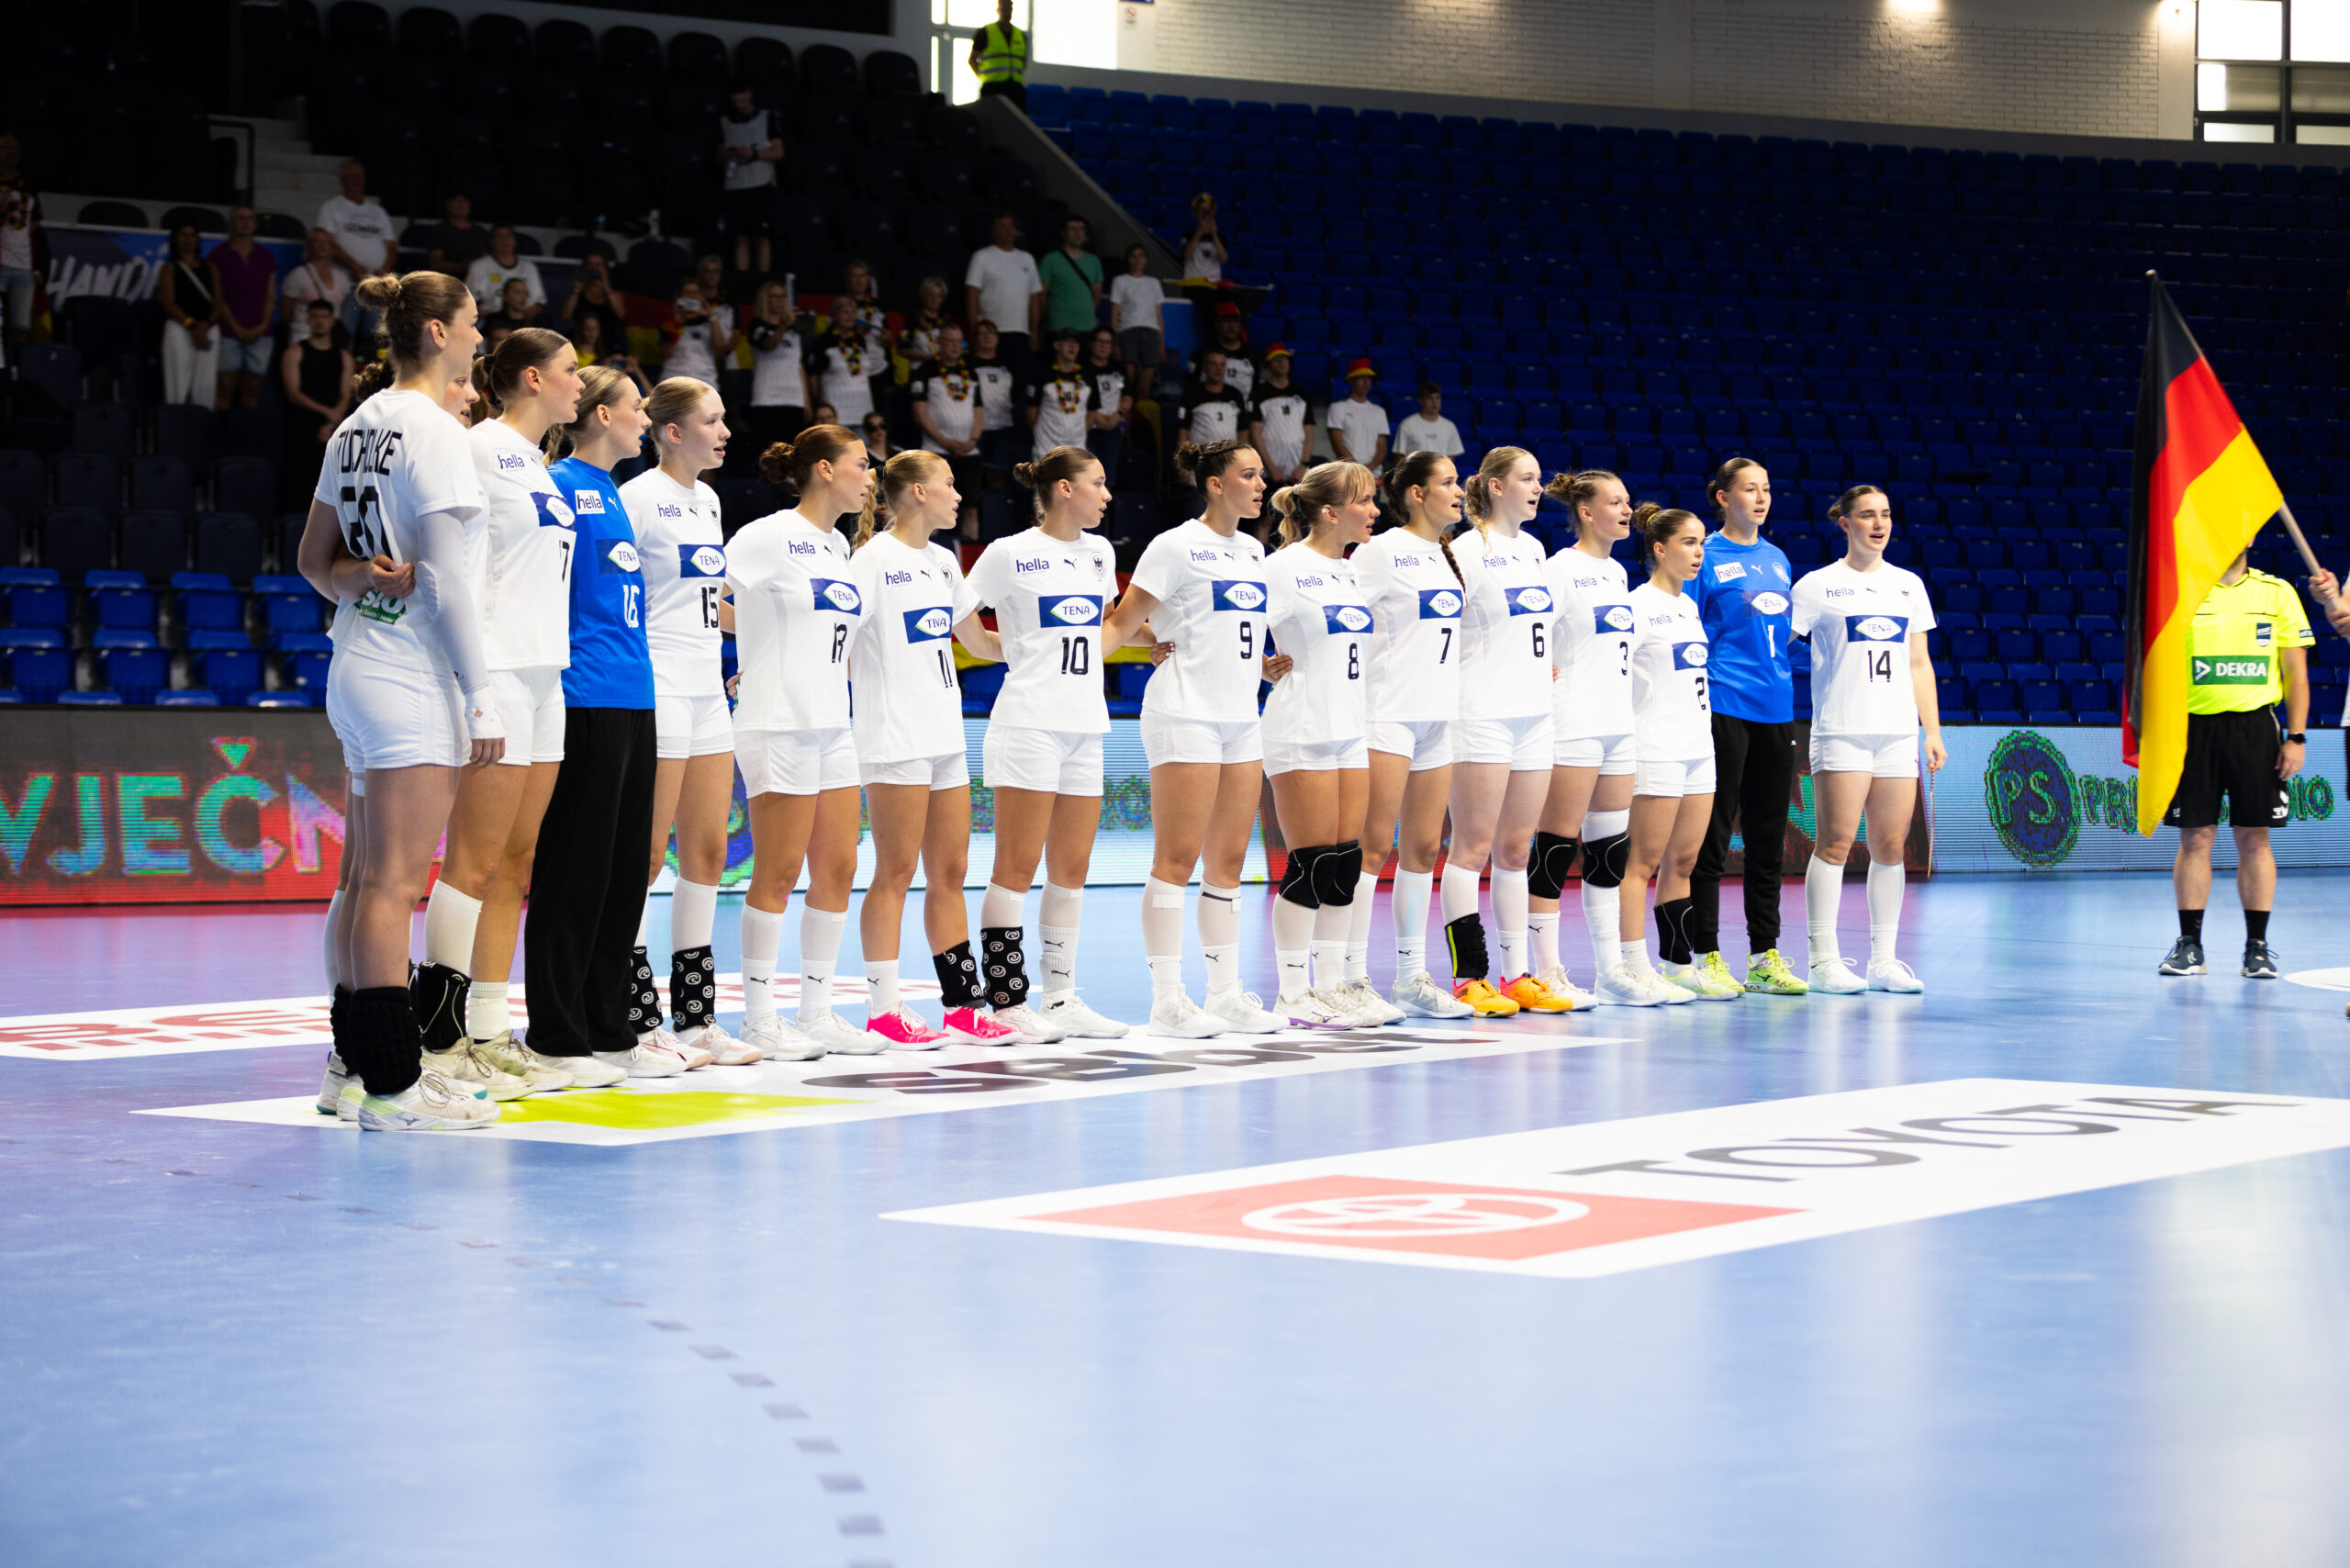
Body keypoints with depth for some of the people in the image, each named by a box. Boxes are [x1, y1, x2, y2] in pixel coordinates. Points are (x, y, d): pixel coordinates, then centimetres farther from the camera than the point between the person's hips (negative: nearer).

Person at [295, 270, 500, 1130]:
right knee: (395, 879, -8)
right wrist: (482, 694, -16)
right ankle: (390, 1085, -6)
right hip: (413, 674, -10)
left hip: (361, 664, 10)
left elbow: (315, 558, 19)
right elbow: (445, 578, -18)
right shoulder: (433, 431, -14)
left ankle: (355, 1062, 19)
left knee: (380, 874, 14)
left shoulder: (357, 427, 13)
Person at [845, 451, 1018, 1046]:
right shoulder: (874, 559, -8)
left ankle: (962, 1008, 11)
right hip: (894, 739, -8)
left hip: (945, 737, 8)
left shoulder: (943, 562, 16)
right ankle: (883, 1010, -1)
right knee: (895, 874, -6)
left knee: (949, 873, 8)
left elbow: (978, 641, 26)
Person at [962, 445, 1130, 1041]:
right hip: (1029, 724, -6)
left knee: (1071, 868, 7)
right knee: (1018, 866, -5)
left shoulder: (1099, 553, 12)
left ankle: (1060, 997, 13)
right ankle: (1004, 1001, -3)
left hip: (1085, 727, 6)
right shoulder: (1010, 553, -6)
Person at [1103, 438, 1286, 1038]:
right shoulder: (1178, 545, -6)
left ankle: (1225, 993, 12)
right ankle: (1167, 999, -6)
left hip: (1241, 716, 8)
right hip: (1185, 714, -8)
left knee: (1228, 860, 8)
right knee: (1176, 858, -7)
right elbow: (1124, 623, -8)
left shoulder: (1252, 550, 16)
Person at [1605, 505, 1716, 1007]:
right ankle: (1630, 970, -8)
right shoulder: (1640, 604, -8)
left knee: (1682, 861, 8)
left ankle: (1679, 965, 11)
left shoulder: (1688, 606, 16)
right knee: (1644, 861, -8)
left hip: (1697, 748, 8)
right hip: (1655, 752, -8)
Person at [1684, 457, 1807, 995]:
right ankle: (1707, 956, 0)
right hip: (1723, 705, -6)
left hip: (1775, 708, 6)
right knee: (1712, 835, -4)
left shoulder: (1776, 559, 16)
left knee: (1768, 838, 8)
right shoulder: (1706, 557, -3)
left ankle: (1765, 956, 12)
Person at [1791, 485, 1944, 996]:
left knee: (1891, 847, 3)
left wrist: (1933, 731, 12)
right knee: (1835, 843, -9)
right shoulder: (1818, 585, 2)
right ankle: (1823, 960, -7)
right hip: (1840, 732, -5)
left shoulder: (1908, 585, 16)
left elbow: (1919, 664, 18)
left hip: (1898, 733, 5)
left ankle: (1883, 960, 8)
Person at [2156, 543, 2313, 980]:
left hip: (2254, 726, 0)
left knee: (2254, 838, 1)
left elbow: (2296, 671, 6)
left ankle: (2257, 946, 7)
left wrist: (2297, 737, -1)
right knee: (2195, 837, 1)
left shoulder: (2277, 593, 7)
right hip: (2194, 725, 0)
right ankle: (2189, 944, 9)